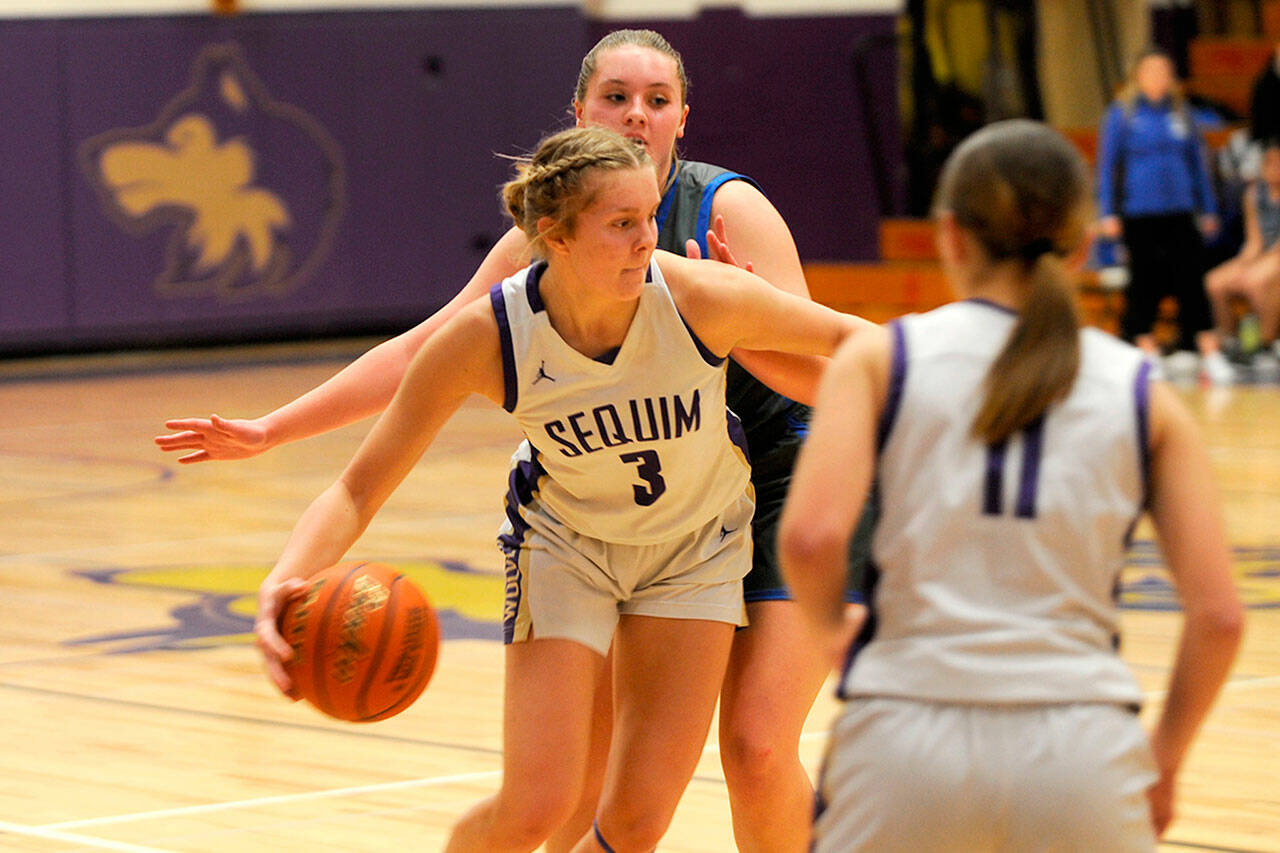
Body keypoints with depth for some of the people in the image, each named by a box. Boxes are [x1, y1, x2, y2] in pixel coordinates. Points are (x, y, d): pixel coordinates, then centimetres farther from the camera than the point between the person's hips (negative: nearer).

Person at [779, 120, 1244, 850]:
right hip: (1081, 751, 0)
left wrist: (833, 629, 11)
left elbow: (810, 535, -10)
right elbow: (1218, 615, 2)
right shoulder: (1144, 394, 9)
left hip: (907, 741, 0)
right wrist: (1165, 761, 17)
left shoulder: (881, 359, 5)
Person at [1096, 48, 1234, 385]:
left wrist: (1208, 209, 13)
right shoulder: (1122, 113, 0)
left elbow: (1197, 163, 14)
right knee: (1145, 283, 3)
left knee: (1191, 279, -4)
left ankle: (1210, 353, -6)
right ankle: (1147, 350, 14)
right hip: (1139, 214, -2)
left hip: (1179, 212, 2)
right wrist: (1108, 213, -4)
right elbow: (1107, 164, 1)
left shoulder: (1181, 113, 7)